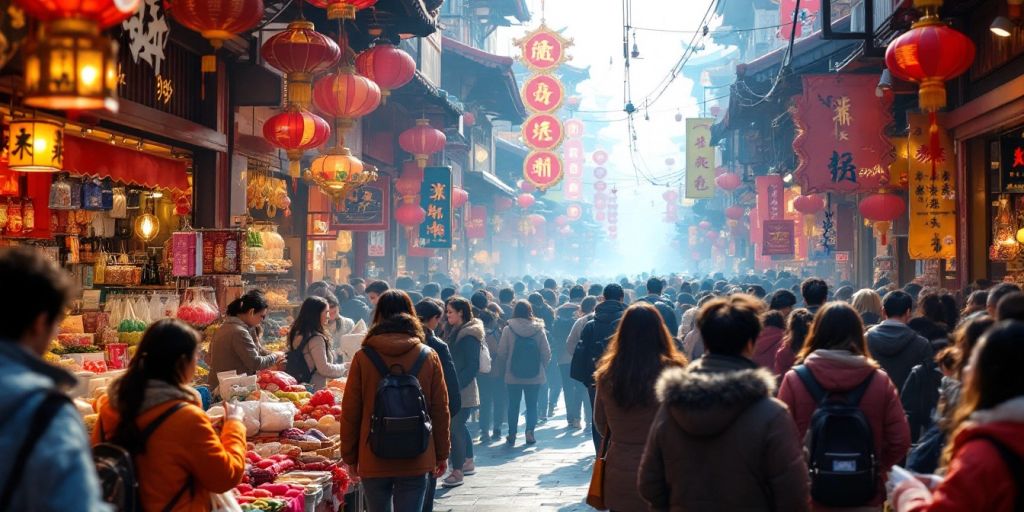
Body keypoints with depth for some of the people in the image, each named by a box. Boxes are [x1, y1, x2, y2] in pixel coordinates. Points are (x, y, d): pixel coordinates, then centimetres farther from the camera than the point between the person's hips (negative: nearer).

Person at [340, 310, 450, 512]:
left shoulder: (363, 358, -2)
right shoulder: (429, 357, 1)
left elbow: (350, 413, 0)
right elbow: (440, 410, 3)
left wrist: (350, 457, 10)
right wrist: (442, 455, 12)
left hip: (373, 460, 0)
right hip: (416, 461, 0)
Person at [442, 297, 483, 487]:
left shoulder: (469, 336, -15)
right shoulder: (455, 331, 14)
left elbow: (472, 367, -19)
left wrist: (456, 384, -23)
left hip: (463, 391, -10)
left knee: (456, 428, -10)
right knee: (460, 426, 18)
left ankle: (457, 472, -8)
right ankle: (468, 462, 31)